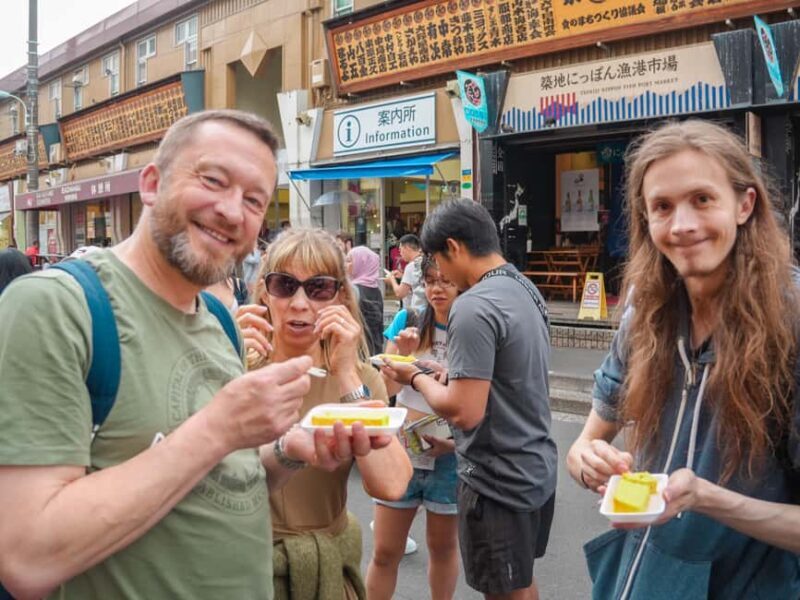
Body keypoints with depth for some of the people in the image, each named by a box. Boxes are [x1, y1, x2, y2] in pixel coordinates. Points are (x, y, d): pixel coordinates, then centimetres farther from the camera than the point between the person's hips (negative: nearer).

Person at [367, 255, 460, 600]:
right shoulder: (409, 320, -2)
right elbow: (386, 388, -3)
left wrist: (457, 441, -20)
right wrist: (401, 353, -20)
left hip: (448, 458, -1)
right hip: (401, 450, 2)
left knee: (443, 546, 17)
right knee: (385, 552, 9)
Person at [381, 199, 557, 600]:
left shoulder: (473, 307, -23)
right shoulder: (525, 289, 6)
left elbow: (464, 412, -26)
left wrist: (417, 378, -10)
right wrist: (449, 370, 10)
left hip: (498, 481, -9)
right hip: (536, 468, 9)